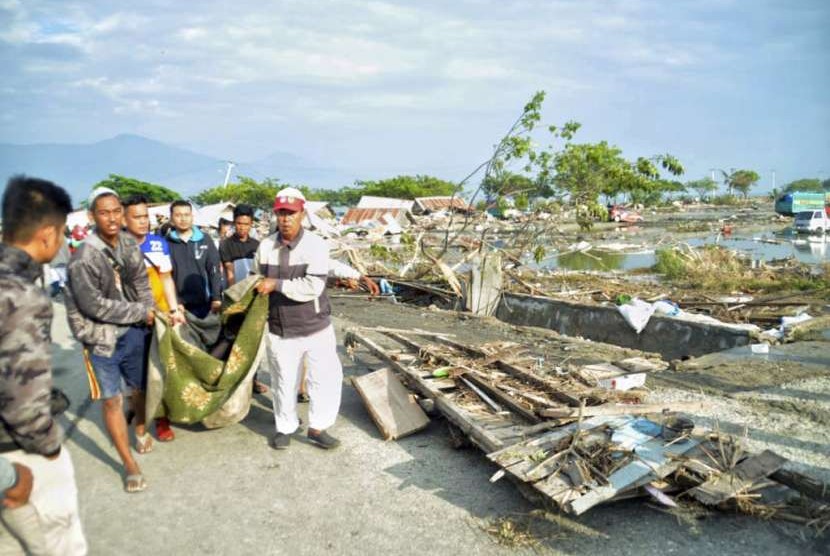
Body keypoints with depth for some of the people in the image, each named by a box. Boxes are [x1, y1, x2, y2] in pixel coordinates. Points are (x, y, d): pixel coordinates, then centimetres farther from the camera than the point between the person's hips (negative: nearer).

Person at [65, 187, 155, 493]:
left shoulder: (130, 244, -3)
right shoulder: (84, 259, -21)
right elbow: (96, 306, -19)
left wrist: (151, 313, -6)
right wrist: (141, 313, -13)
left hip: (134, 331, 5)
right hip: (102, 338, -5)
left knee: (141, 387, 19)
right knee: (111, 400, 2)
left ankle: (140, 430, 48)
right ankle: (129, 464, 16)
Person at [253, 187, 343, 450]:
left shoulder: (316, 245, -14)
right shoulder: (265, 246, -2)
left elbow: (313, 287, -24)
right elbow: (257, 281, 14)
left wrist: (277, 284, -19)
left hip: (316, 327, -2)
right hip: (280, 330, 2)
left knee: (327, 378, 2)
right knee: (284, 381, 14)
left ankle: (317, 427, 22)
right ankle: (285, 427, 35)